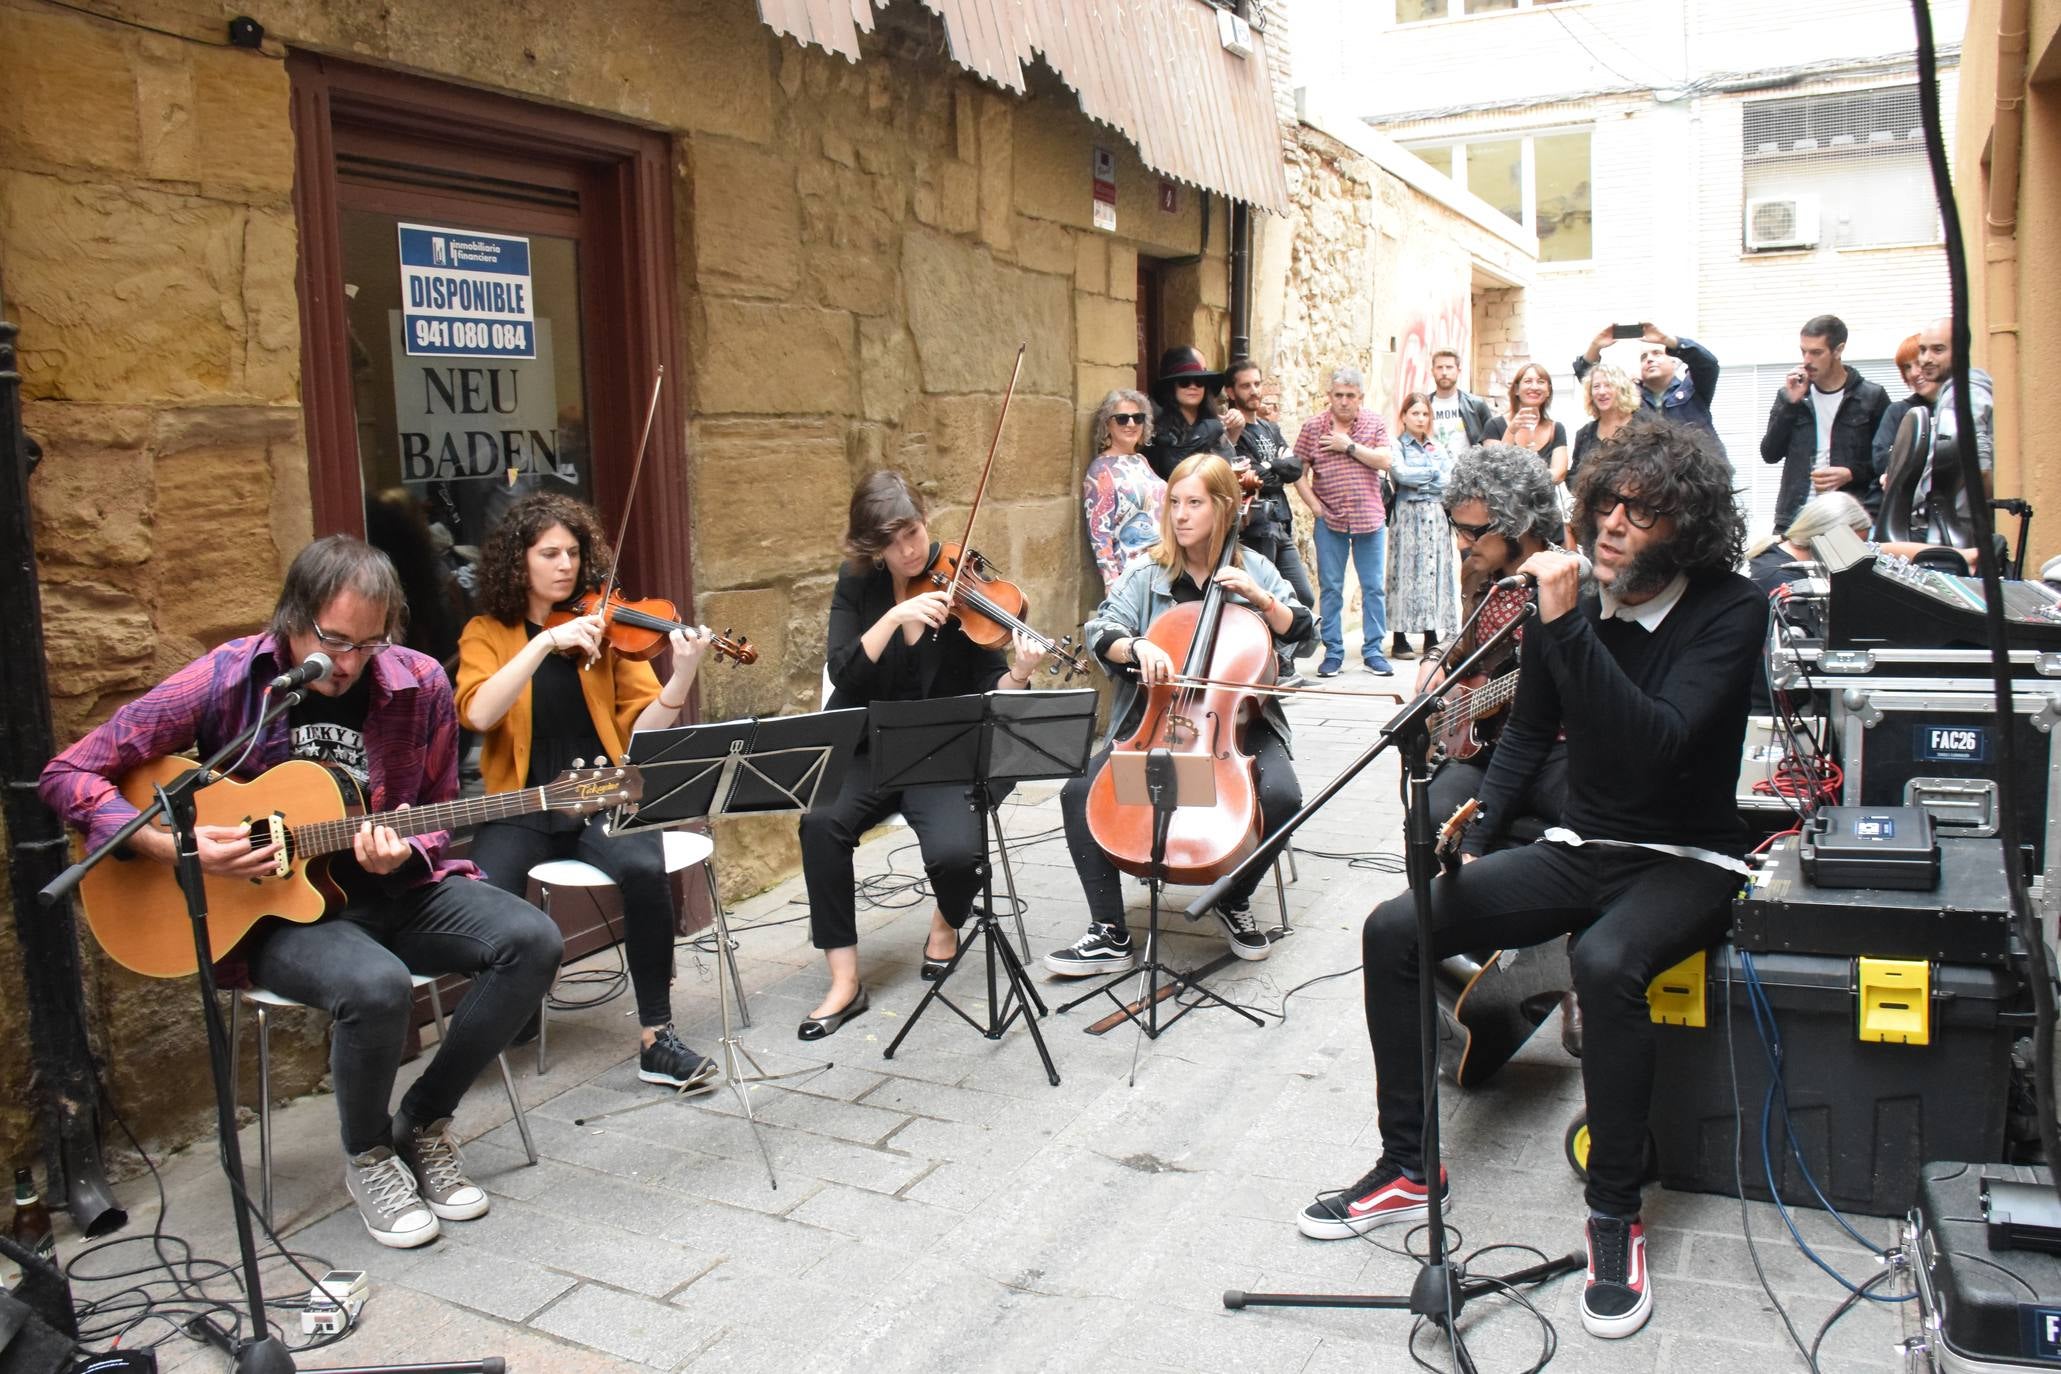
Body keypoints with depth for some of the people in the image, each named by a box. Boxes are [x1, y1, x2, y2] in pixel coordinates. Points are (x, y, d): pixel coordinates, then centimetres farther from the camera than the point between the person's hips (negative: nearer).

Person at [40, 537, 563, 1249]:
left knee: (533, 940, -21)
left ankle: (424, 1120, 2)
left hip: (394, 890, 4)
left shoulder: (419, 684, -4)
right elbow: (69, 774, -6)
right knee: (377, 985, -35)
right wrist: (173, 845, -19)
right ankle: (367, 1154, 0)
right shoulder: (226, 680, -10)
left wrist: (402, 854, -18)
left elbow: (438, 821, 6)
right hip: (275, 910, -3)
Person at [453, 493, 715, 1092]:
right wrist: (544, 642, -21)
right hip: (524, 805, 0)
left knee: (644, 870, -32)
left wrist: (682, 676, -20)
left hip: (604, 796, 0)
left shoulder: (604, 627, 7)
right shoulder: (487, 633, 7)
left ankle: (655, 1035, -14)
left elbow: (644, 731, -2)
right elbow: (477, 714, -14)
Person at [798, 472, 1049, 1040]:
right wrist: (895, 616, -25)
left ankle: (947, 922, 10)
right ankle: (845, 981, -14)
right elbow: (844, 674, -12)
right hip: (868, 752, 2)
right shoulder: (858, 583, 1)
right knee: (821, 822, -29)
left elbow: (990, 691, -8)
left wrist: (1018, 676, -30)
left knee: (954, 851, -29)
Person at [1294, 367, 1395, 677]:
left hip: (1369, 518, 0)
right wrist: (1314, 505, -7)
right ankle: (1333, 652, 11)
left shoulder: (1375, 423, 4)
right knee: (1330, 588, 3)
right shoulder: (1313, 426, 2)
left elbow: (1385, 461, -9)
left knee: (1373, 587, 4)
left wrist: (1349, 446, -13)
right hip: (1329, 520, 0)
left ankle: (1373, 650, 13)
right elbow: (1299, 471, 1)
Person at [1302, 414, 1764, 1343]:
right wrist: (1476, 834, 5)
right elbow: (1527, 732, 16)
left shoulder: (1729, 612, -14)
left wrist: (1567, 627, -34)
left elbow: (1658, 744, -30)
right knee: (1393, 929, -12)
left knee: (1604, 962, -38)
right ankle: (1408, 1169, 3)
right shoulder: (1575, 599, 1)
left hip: (1684, 864, -5)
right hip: (1577, 850, 6)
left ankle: (1614, 1215, -16)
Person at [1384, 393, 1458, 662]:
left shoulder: (1438, 448, 17)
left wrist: (1417, 480, -4)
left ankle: (1432, 638, 5)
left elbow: (1450, 480, 5)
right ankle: (1399, 640, -6)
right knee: (1406, 572, -7)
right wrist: (1434, 473, -3)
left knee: (1435, 571, 1)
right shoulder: (1396, 446, 3)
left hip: (1435, 516, 5)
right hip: (1407, 516, -5)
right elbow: (1400, 473, -15)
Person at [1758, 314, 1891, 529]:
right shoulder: (1790, 395, 12)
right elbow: (1770, 454, 4)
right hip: (1795, 518, 2)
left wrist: (1852, 474, -11)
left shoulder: (1872, 397, 4)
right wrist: (1790, 403, -3)